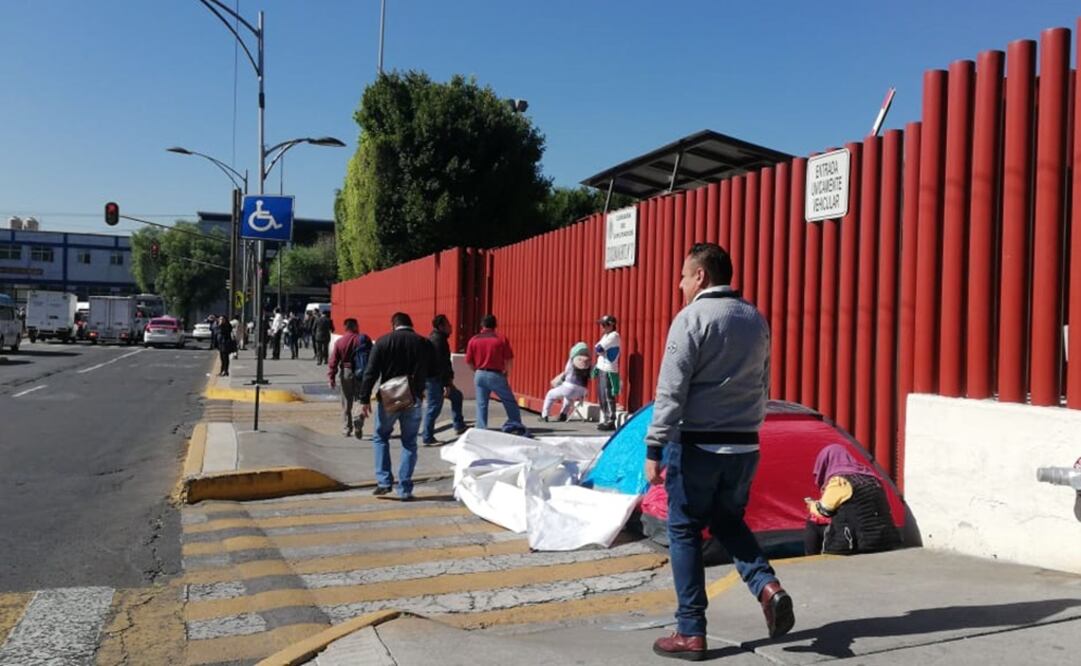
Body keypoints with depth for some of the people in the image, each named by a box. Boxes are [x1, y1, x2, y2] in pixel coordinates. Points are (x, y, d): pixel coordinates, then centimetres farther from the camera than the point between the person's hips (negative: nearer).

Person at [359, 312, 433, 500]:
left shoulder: (383, 342, -3)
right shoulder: (423, 343, 0)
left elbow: (371, 373, -7)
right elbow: (431, 372, 2)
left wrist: (364, 399, -5)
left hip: (388, 398, -1)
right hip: (413, 400, 1)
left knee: (380, 437, 18)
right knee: (409, 443, 9)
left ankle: (384, 481, 7)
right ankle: (405, 489, 7)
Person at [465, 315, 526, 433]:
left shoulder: (473, 340, 1)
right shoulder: (501, 339, -4)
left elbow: (469, 361, 1)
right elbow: (509, 359, -5)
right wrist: (506, 372, 12)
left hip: (480, 375, 3)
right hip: (496, 375, -3)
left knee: (481, 405, 9)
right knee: (510, 402, 10)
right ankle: (516, 426, 12)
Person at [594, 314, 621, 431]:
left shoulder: (614, 336, -12)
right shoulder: (606, 335, 17)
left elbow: (598, 349, -20)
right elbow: (599, 351, 17)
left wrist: (597, 348, 3)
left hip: (609, 371, -9)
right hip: (602, 369, 9)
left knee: (608, 397, -7)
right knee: (602, 397, 12)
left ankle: (610, 422, -4)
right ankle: (605, 420, 18)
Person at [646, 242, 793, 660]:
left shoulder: (692, 318, -11)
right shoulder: (756, 320, 10)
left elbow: (671, 390, -16)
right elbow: (763, 386, 17)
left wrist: (654, 449, -14)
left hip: (698, 445, -6)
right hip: (745, 446, 6)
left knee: (685, 532, 6)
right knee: (728, 521, 23)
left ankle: (690, 632, 10)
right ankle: (767, 587, 2)